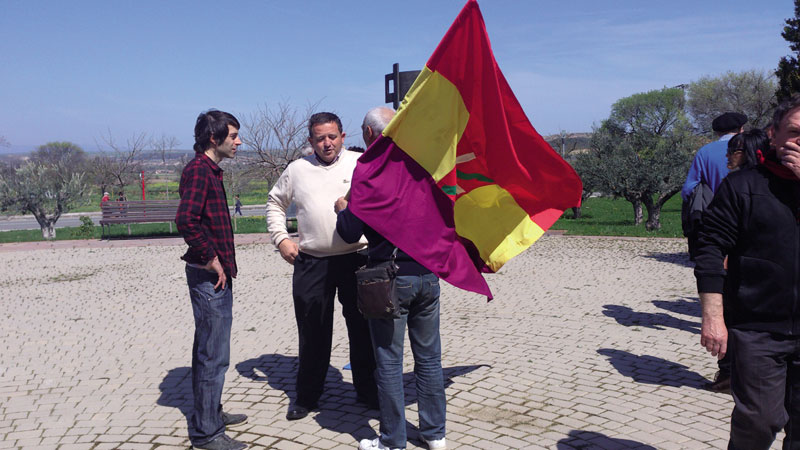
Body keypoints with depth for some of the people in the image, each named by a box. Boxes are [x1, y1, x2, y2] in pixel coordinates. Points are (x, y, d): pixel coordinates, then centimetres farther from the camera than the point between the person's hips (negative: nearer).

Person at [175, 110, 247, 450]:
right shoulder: (198, 170, -16)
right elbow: (186, 220, -28)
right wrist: (211, 259, -19)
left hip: (216, 274, 10)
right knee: (213, 355, -2)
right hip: (209, 276, -10)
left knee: (210, 351, 20)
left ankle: (211, 414, 34)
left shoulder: (210, 170, 16)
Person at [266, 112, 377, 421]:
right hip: (311, 262, 1)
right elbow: (275, 202, 19)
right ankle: (306, 397, 24)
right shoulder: (297, 170, 7)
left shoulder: (361, 163, 1)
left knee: (363, 329, 8)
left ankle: (367, 391, 25)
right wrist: (281, 238, 8)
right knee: (312, 332, 8)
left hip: (356, 259, -1)